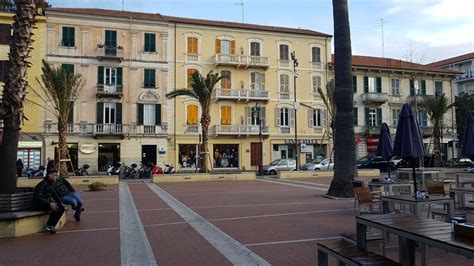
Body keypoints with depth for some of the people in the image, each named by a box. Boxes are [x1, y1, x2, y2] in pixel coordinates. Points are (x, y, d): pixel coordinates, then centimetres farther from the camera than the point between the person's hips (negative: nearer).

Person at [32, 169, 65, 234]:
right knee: (56, 208, -28)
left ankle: (51, 226, -12)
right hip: (38, 205, -8)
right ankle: (48, 225, -14)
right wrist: (49, 204, -32)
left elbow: (55, 195, 19)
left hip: (47, 203, 8)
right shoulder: (42, 184, -15)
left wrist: (61, 203, 1)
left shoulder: (51, 184, 12)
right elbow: (37, 197, -25)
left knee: (61, 207, -14)